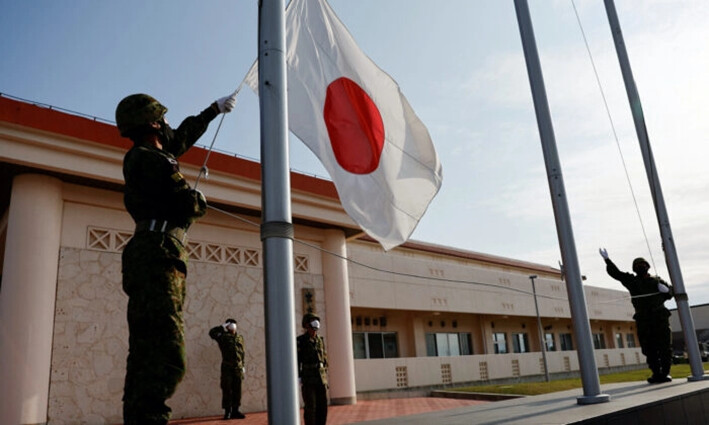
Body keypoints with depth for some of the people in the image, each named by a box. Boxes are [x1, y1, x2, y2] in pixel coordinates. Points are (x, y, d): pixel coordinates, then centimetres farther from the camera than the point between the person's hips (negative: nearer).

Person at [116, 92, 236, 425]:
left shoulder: (141, 156, 22)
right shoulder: (152, 160, -7)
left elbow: (184, 134, 38)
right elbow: (191, 205, -13)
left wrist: (215, 109, 48)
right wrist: (200, 199, 11)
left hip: (148, 259, 11)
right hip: (158, 257, -11)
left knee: (145, 354, 8)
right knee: (167, 359, -18)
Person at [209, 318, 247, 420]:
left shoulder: (240, 338, 16)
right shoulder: (223, 337, 3)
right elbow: (212, 332, -12)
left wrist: (242, 365, 13)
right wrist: (222, 327, -4)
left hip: (238, 368, 4)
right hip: (227, 367, -4)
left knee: (237, 390, 5)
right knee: (227, 390, -3)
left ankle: (235, 411, 12)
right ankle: (227, 412, 3)